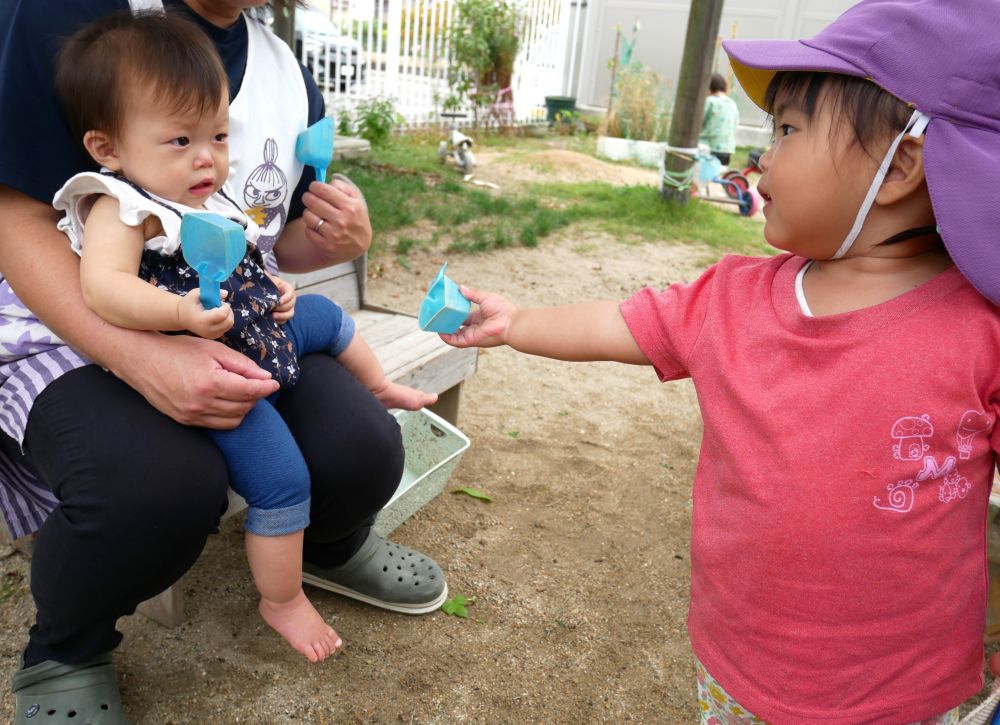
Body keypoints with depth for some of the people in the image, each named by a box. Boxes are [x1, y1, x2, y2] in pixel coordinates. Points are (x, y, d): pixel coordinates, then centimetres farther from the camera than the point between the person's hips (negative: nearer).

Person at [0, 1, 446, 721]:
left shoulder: (290, 76, 7)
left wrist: (338, 242, -10)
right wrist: (143, 359, -30)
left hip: (236, 333, 5)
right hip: (76, 332, -4)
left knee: (362, 451, -20)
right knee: (160, 483, -34)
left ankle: (327, 548, 21)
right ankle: (64, 655, 3)